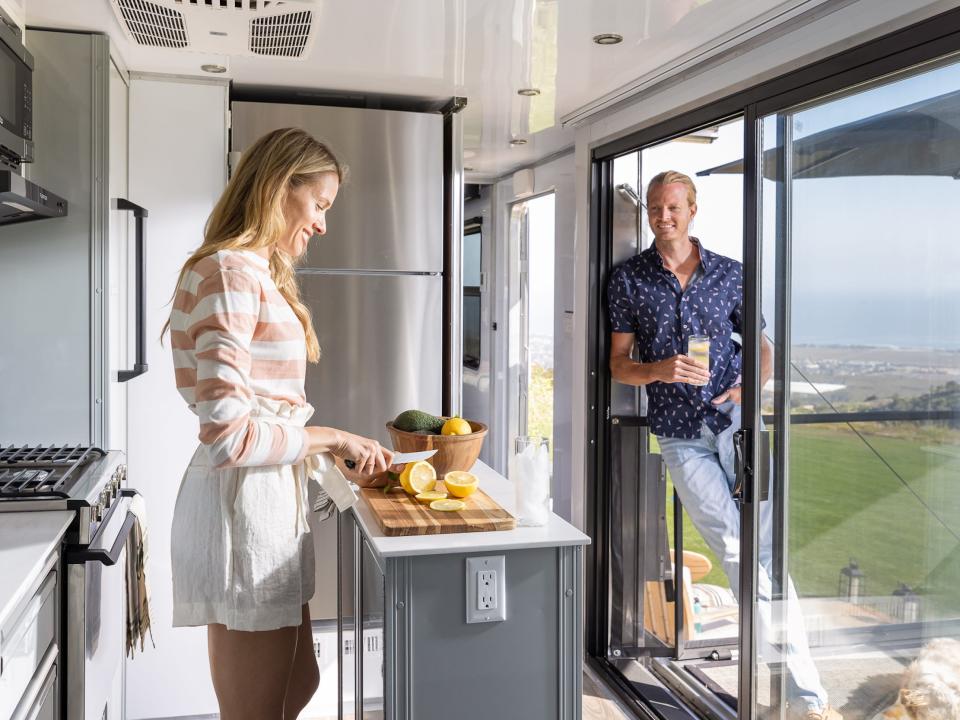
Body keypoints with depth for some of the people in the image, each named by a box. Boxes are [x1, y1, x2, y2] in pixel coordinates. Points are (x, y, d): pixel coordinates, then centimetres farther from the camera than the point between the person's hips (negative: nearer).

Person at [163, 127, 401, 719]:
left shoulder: (259, 273, 16)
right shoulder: (229, 273, -17)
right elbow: (228, 436, -23)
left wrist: (334, 451, 7)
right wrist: (333, 437, -12)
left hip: (269, 498, 10)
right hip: (242, 501, -10)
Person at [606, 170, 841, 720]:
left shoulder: (730, 273, 9)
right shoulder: (629, 279, 6)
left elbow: (762, 347, 15)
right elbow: (619, 365, 6)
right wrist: (662, 370, -15)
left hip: (735, 422, 1)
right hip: (681, 436, 0)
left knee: (765, 548, -6)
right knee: (737, 553, -3)